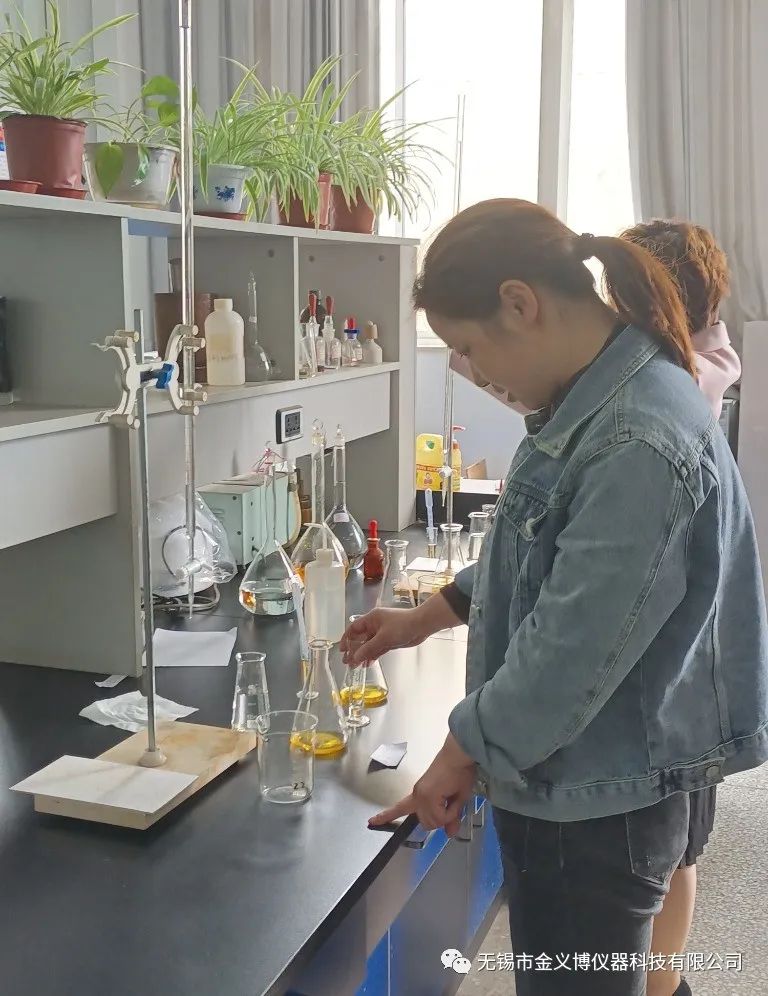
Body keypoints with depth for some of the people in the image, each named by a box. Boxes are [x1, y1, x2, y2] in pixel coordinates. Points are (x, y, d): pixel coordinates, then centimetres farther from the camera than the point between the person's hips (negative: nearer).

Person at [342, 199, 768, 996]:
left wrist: (465, 750, -13)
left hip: (597, 807, -9)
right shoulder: (595, 400, 4)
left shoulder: (640, 444, -28)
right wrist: (429, 615, 20)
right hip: (568, 784, 9)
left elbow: (576, 646, -26)